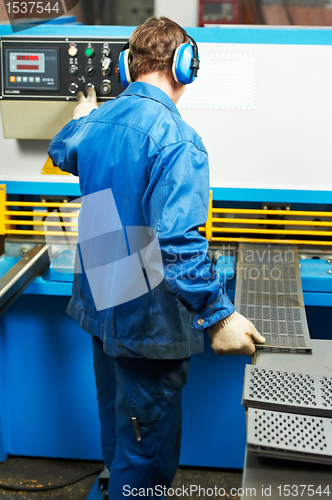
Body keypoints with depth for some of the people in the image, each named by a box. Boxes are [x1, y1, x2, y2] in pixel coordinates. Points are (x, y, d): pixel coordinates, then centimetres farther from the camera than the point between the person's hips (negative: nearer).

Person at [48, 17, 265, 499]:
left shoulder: (96, 121, 3)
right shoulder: (176, 138, -23)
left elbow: (61, 152, 27)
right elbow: (177, 243, -30)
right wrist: (218, 316, -24)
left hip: (100, 305, 9)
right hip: (148, 319, -9)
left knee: (116, 420, 27)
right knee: (148, 443, 9)